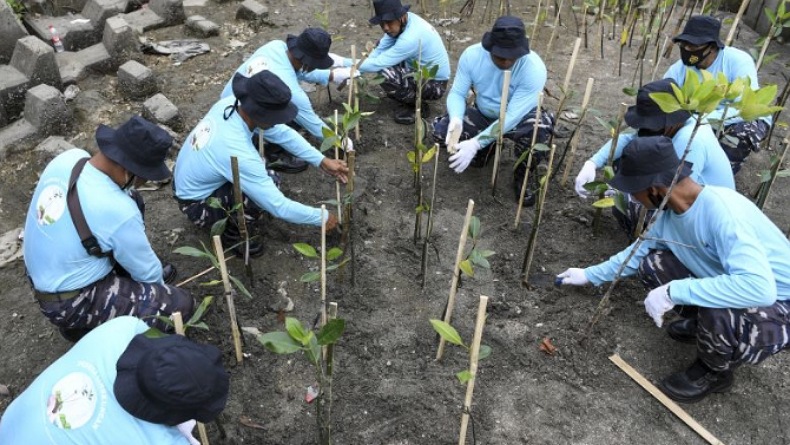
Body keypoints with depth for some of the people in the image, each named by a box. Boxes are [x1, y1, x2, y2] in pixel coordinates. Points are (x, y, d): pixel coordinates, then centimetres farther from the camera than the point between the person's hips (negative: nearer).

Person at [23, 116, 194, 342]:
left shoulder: (69, 157, -14)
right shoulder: (118, 212, -33)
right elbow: (147, 270, -14)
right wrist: (160, 289, 5)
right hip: (70, 303, -8)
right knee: (180, 304, -14)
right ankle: (80, 324, 4)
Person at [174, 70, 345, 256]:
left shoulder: (229, 103, -17)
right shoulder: (239, 154, -38)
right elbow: (278, 207, -31)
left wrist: (322, 161, -8)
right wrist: (322, 217, -19)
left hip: (189, 182, 8)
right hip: (198, 205, -8)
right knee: (262, 195, -26)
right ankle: (231, 232, 1)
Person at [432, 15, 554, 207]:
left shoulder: (534, 68, -32)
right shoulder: (472, 55, -22)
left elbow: (512, 117, -34)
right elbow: (457, 93, -15)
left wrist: (475, 143, -43)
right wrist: (456, 118, -38)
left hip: (519, 118, -3)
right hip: (483, 115, 3)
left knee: (539, 128, -38)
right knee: (442, 129, -20)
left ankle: (525, 172, -5)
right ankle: (487, 148, 10)